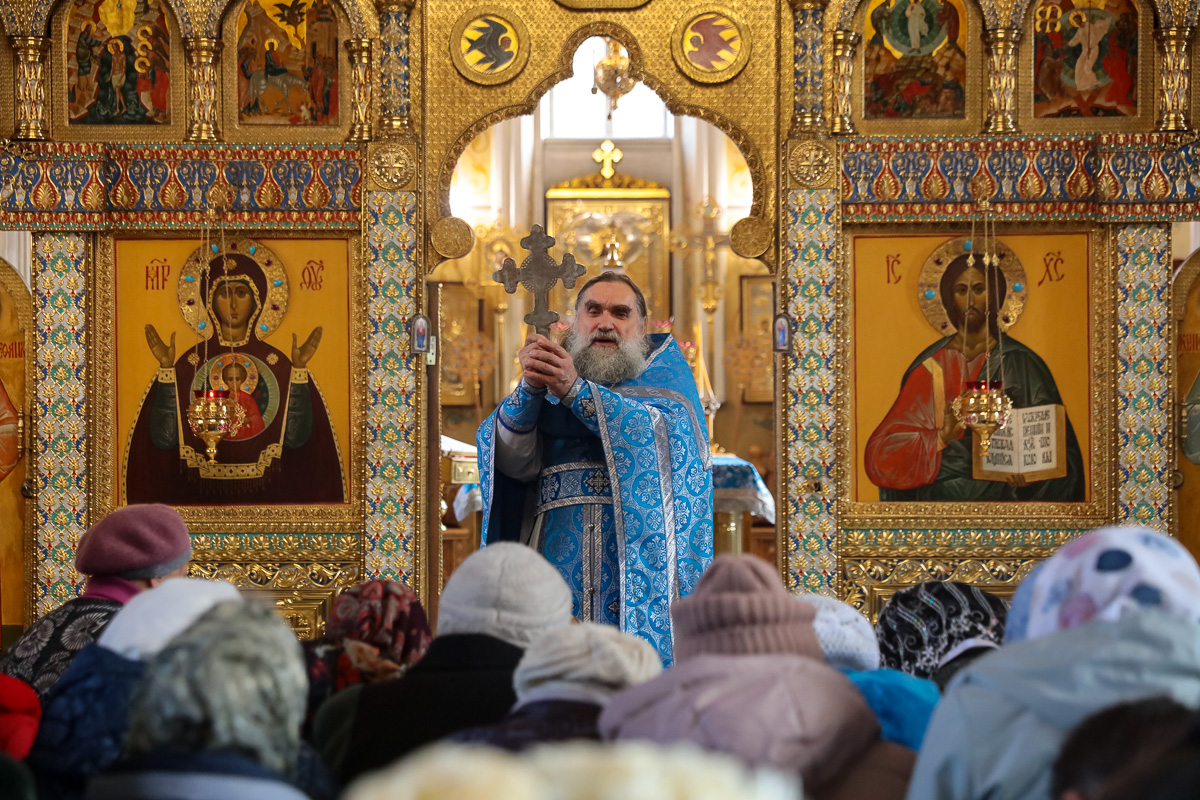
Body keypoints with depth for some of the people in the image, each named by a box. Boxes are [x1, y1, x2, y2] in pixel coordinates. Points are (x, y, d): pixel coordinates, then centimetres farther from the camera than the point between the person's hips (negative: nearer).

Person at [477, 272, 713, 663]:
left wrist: (576, 391, -17)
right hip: (560, 555, 2)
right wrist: (531, 387, -14)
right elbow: (513, 462, 3)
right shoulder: (552, 381, 19)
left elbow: (663, 431, -9)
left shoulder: (665, 367, 14)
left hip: (637, 546, -2)